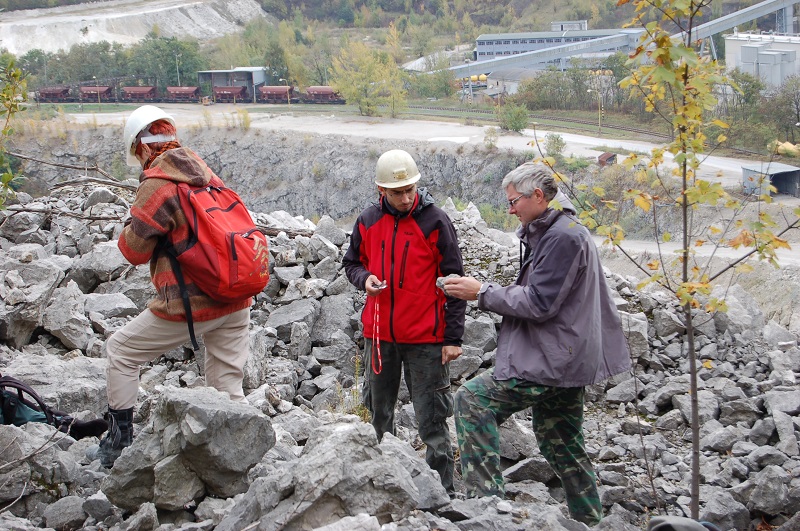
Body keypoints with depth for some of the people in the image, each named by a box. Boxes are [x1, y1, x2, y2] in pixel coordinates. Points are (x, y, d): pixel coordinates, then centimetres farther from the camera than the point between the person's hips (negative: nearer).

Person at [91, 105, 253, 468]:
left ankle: (119, 442, 18)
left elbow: (134, 250, -7)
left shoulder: (157, 184, -13)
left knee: (120, 351, 13)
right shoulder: (204, 172, 10)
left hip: (191, 304, -7)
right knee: (228, 390, 13)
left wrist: (131, 225, 11)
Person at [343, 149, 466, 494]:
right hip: (379, 334, 5)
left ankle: (442, 489, 8)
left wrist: (453, 338, -9)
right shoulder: (368, 221, 2)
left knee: (431, 418, 0)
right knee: (379, 411, 16)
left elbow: (453, 281, -6)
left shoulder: (435, 222, -9)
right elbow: (352, 262, 17)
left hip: (425, 338, -4)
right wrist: (364, 278, -9)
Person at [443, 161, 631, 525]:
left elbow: (539, 304, -20)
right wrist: (485, 292, 11)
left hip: (551, 361, -11)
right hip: (565, 361, 11)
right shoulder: (547, 233, 16)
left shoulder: (563, 238, -17)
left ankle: (485, 497, -16)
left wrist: (482, 292, -13)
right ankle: (588, 520, 30)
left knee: (472, 400, -14)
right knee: (561, 445, 19)